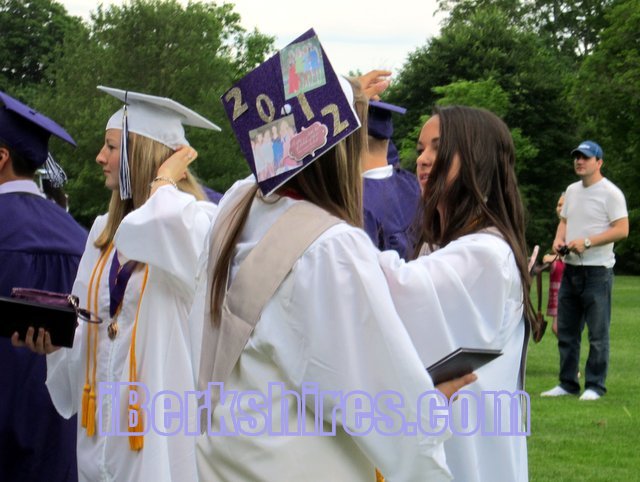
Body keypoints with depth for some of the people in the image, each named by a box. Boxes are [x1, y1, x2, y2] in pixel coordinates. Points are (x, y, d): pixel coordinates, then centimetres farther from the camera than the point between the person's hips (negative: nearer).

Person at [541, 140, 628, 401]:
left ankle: (595, 385, 4)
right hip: (570, 269, 8)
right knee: (566, 330, 11)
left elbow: (622, 229, -15)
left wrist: (586, 242, -20)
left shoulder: (610, 192, -10)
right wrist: (558, 239, 3)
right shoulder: (572, 191, 14)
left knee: (598, 333, -3)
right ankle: (568, 383, 19)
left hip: (597, 271, -8)